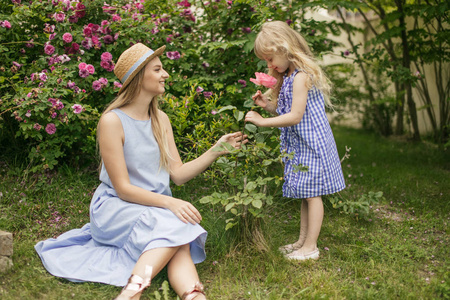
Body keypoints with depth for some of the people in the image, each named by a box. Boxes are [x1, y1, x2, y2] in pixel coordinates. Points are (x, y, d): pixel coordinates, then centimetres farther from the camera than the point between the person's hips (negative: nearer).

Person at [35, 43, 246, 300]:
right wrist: (169, 203, -26)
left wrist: (217, 150, -4)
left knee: (180, 243, -29)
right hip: (117, 207, -5)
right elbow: (123, 188, -15)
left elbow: (179, 174, 6)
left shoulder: (161, 119, 11)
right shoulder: (113, 121, -12)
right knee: (176, 227, -34)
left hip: (157, 207, 6)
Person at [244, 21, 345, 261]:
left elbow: (295, 116, -23)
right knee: (305, 195, 15)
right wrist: (267, 104, 0)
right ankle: (302, 241, 25)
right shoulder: (287, 77, 13)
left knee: (311, 194, -3)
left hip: (311, 143, -10)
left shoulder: (301, 77, -18)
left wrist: (263, 122, -20)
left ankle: (310, 247, 4)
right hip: (299, 145, 10)